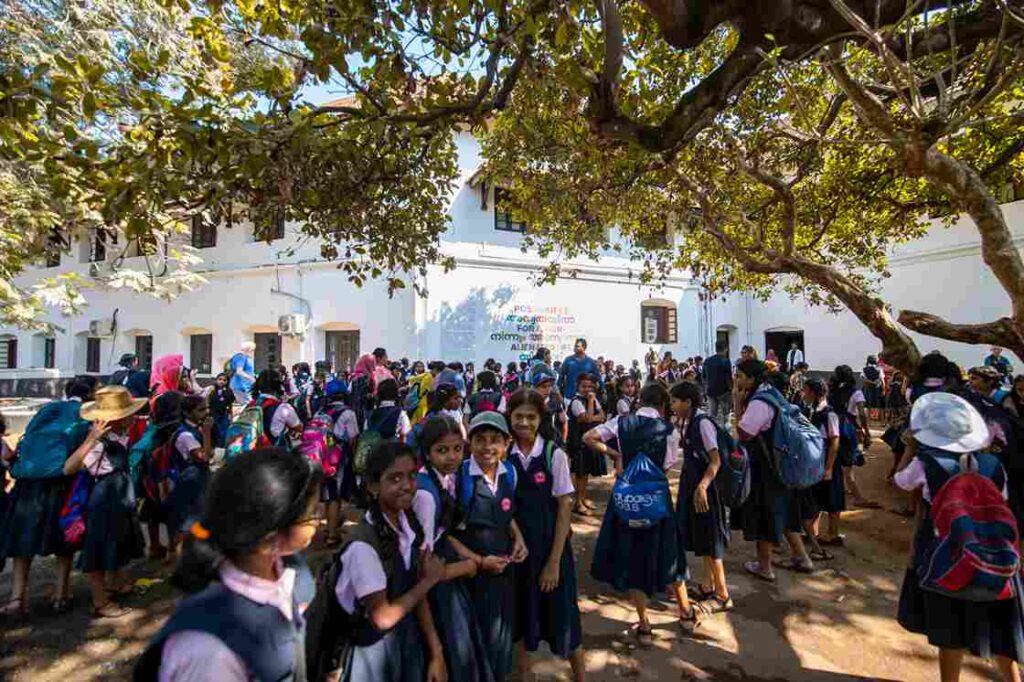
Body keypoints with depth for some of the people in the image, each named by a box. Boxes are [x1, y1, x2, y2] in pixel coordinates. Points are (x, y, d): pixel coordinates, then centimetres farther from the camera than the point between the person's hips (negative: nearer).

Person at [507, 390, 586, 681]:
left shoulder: (554, 454, -12)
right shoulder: (504, 454, -7)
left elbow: (564, 508, -9)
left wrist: (554, 560, -9)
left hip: (550, 542, -2)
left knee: (560, 613, 10)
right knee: (521, 612, 18)